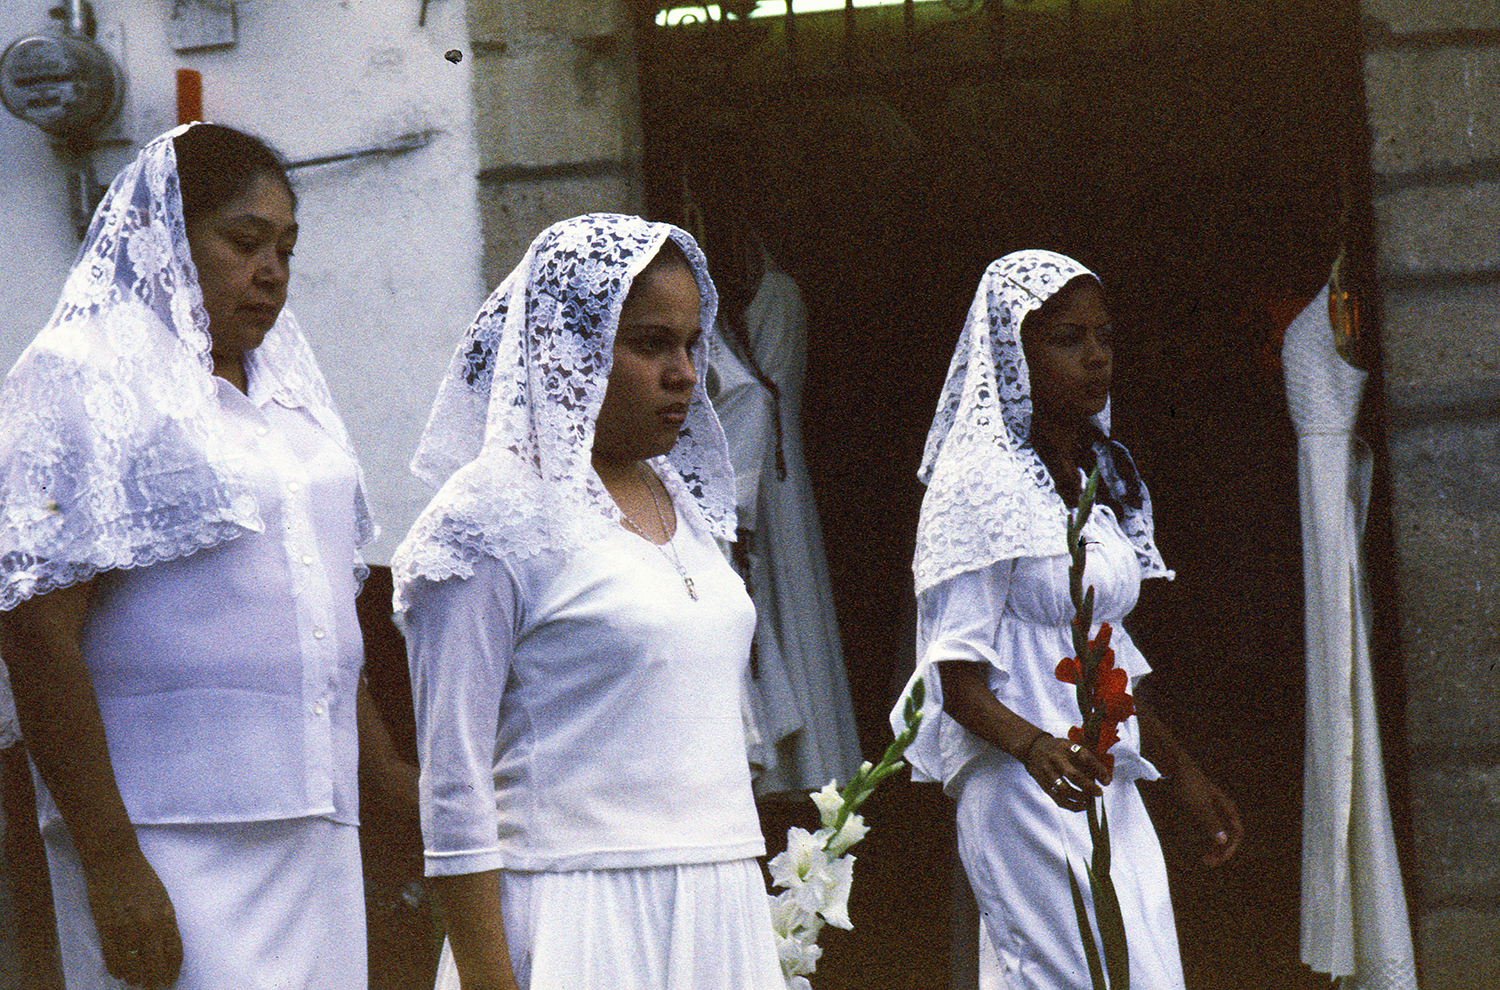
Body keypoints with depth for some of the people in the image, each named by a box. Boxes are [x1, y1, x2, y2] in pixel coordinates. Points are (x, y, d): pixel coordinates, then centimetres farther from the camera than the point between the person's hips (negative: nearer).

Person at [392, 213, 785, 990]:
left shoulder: (686, 505, 14)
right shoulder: (491, 517, -8)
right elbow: (454, 794, -11)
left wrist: (756, 927, 16)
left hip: (722, 914, 6)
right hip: (576, 920, -6)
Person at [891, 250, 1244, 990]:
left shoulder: (1099, 478, 17)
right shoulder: (982, 483, -9)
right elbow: (960, 679, -13)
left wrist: (1182, 774, 23)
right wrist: (1036, 747, -30)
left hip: (1109, 791, 8)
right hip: (1027, 792, -8)